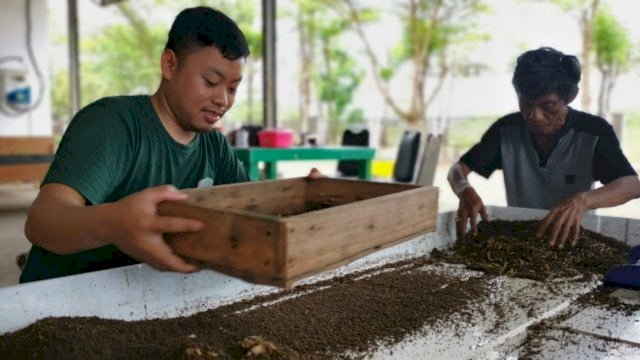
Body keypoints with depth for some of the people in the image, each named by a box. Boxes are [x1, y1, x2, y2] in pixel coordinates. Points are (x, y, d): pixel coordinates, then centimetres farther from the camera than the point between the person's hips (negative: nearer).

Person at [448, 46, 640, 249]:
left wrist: (583, 201, -41)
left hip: (571, 238, 0)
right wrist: (465, 191, -28)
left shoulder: (594, 132, -11)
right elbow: (458, 170, -4)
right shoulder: (506, 129, -5)